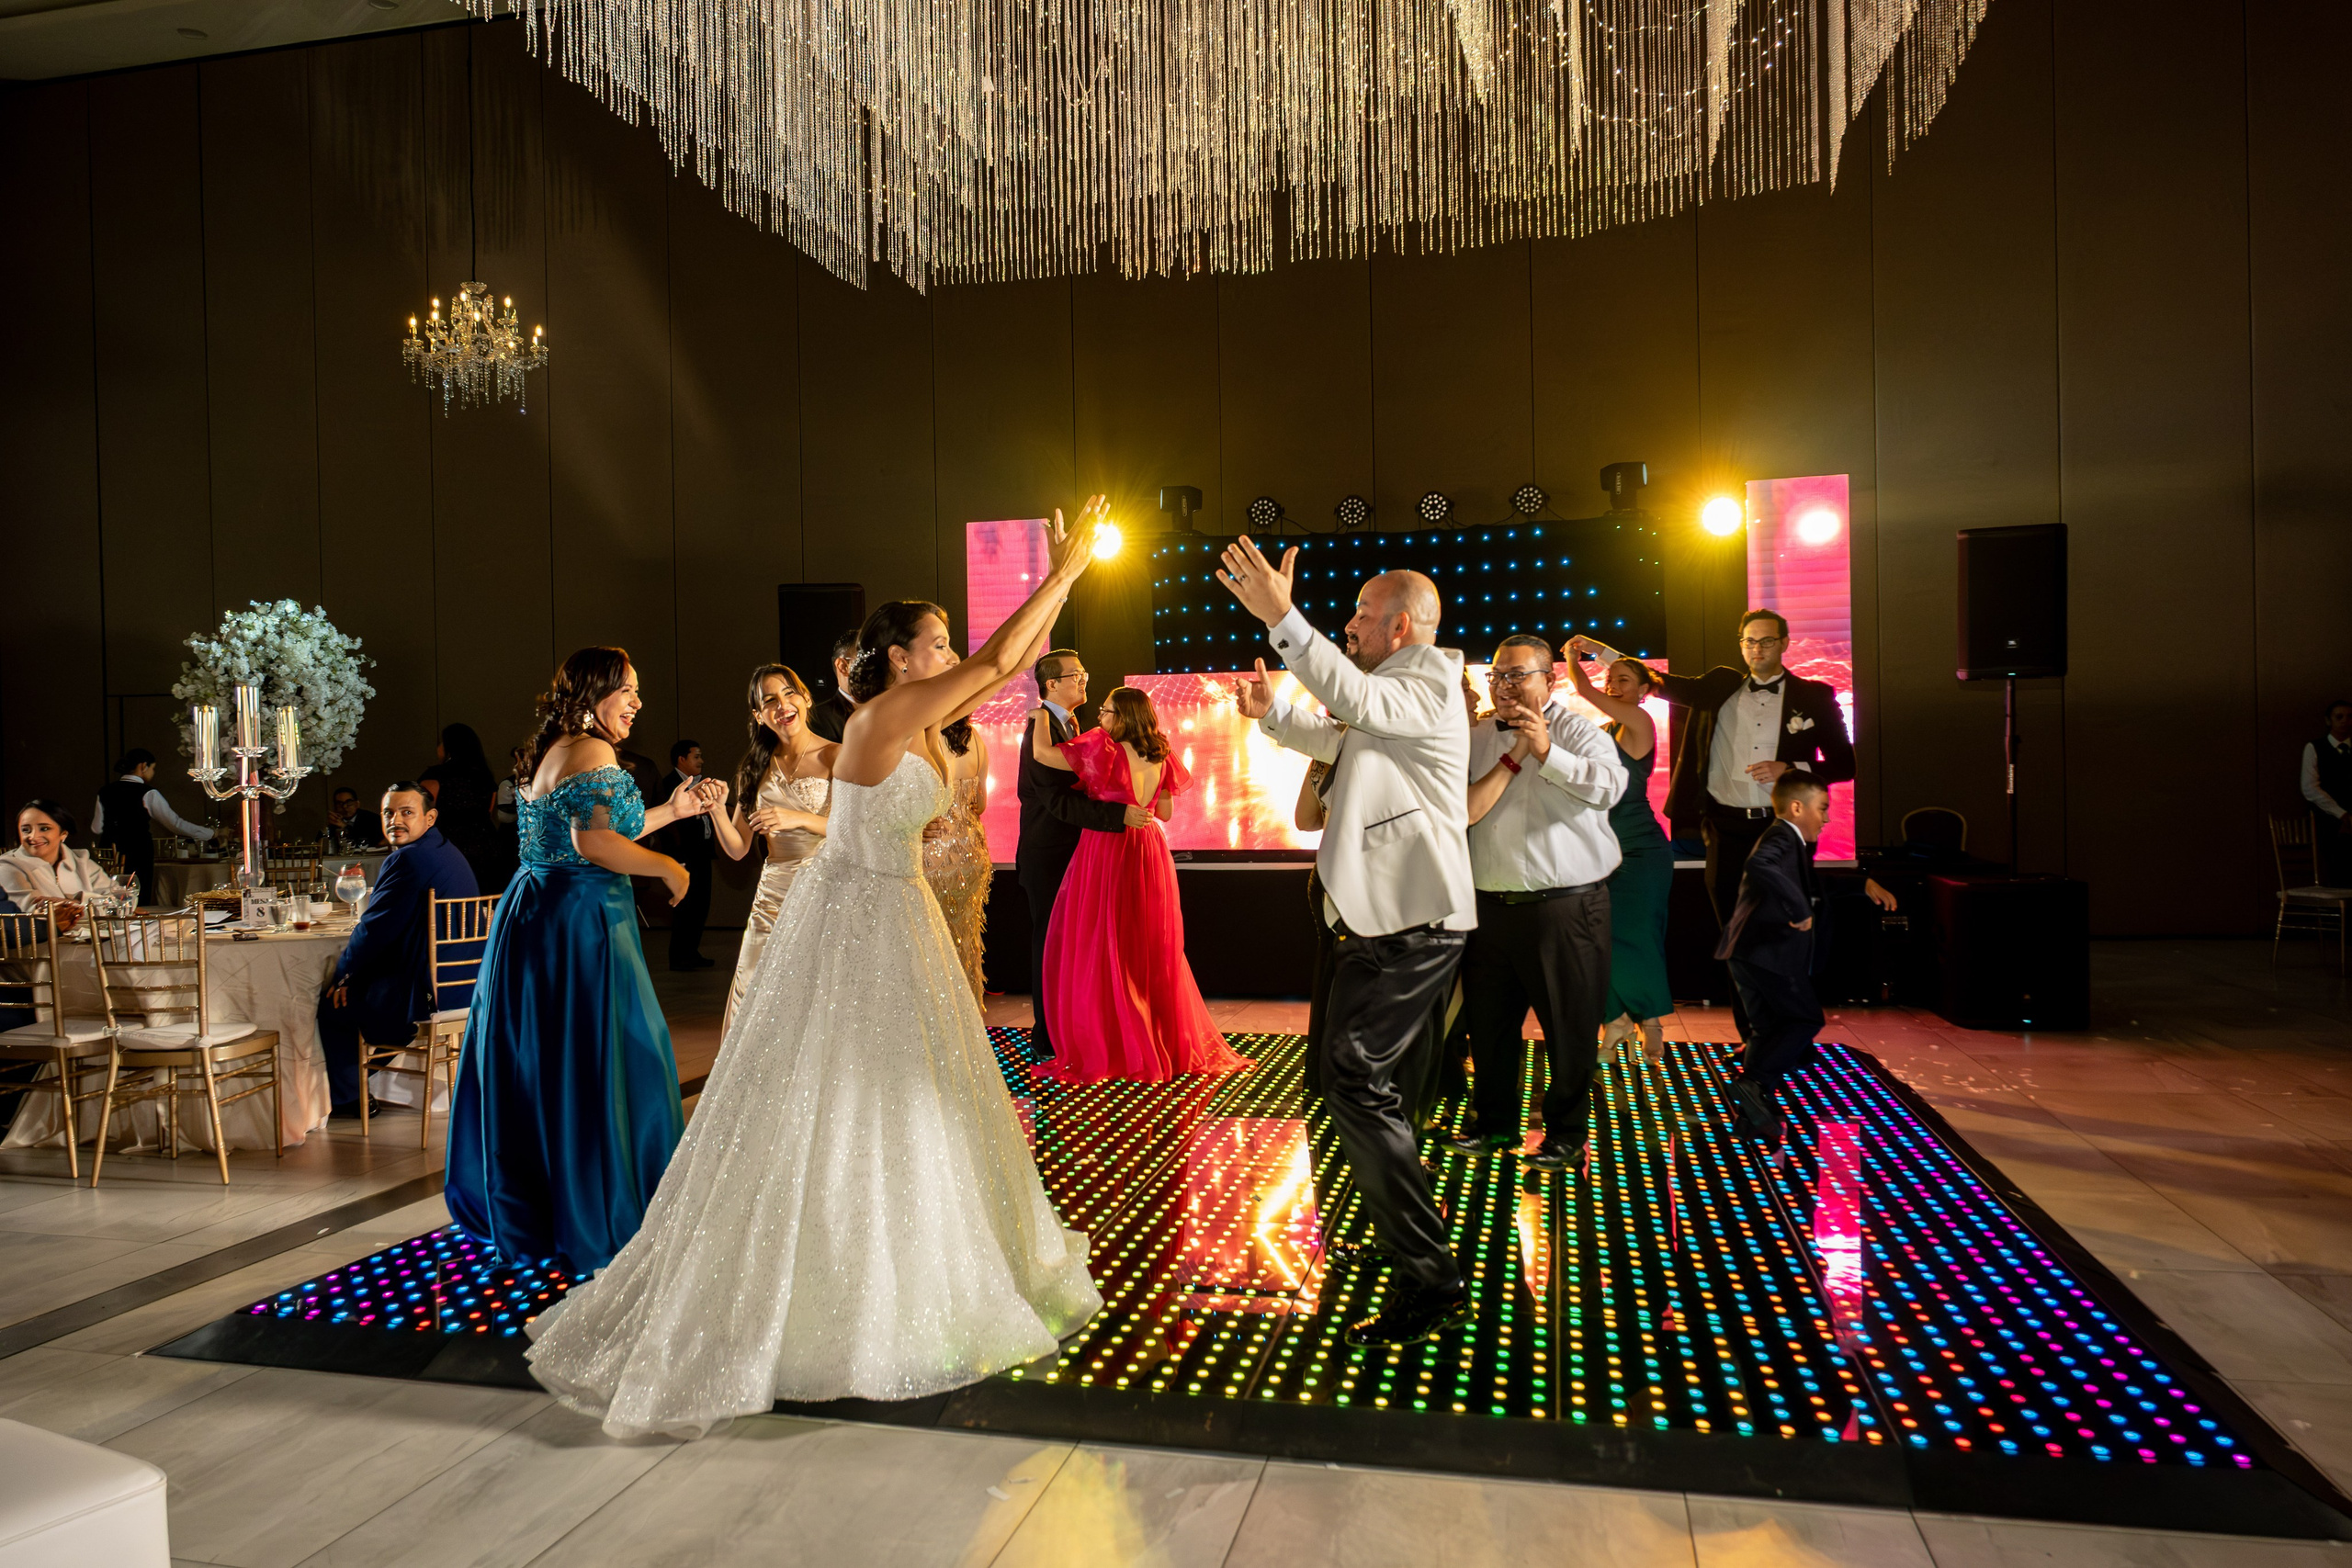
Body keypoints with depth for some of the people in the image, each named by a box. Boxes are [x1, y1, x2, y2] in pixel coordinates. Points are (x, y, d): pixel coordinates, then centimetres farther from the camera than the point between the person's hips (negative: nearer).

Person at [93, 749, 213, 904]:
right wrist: (209, 834, 0)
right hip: (138, 857, -5)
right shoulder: (147, 794, -8)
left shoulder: (105, 792, 7)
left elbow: (96, 829, 9)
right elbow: (175, 823, -8)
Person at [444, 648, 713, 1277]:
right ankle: (600, 1224, 4)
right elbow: (594, 844, -24)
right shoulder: (592, 752, -14)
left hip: (534, 916, 11)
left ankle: (519, 1207, 29)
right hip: (578, 925, -11)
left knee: (532, 1064, 17)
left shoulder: (552, 752, 18)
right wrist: (667, 867, -12)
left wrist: (669, 810, 22)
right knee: (593, 1068, -3)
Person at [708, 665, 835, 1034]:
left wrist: (799, 818, -21)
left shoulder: (835, 757, -2)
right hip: (773, 896, 4)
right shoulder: (755, 768, 11)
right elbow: (738, 849, 11)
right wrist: (716, 810, -6)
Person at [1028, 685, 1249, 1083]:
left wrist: (1041, 717, 1)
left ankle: (1103, 1052, 7)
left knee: (1100, 955, 2)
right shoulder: (1159, 757, 5)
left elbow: (1043, 753, -16)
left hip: (1107, 856, -6)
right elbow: (1165, 812, 13)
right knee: (1152, 952, 16)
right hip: (1149, 856, 7)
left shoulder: (1103, 748, -14)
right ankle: (1172, 1044, 24)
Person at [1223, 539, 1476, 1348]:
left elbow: (1357, 702, -33)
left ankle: (1430, 1282, -13)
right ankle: (1399, 1238, 39)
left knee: (1356, 1079, -17)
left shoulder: (1428, 683, -11)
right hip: (1396, 912, 11)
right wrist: (1272, 713, 20)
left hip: (1410, 920, -11)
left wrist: (1282, 619, -42)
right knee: (1366, 1078, 21)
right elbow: (1339, 741, 38)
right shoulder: (1397, 691, 23)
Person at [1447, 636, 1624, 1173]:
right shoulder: (1477, 740, 12)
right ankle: (1494, 1123, 30)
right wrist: (1513, 756, -5)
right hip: (1492, 903, 4)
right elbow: (1462, 811, -1)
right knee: (1489, 1020, 13)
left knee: (1569, 1024, 3)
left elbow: (1608, 786, -16)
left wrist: (1547, 752, -22)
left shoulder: (1578, 731, 0)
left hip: (1565, 905, -4)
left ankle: (1567, 1133, 18)